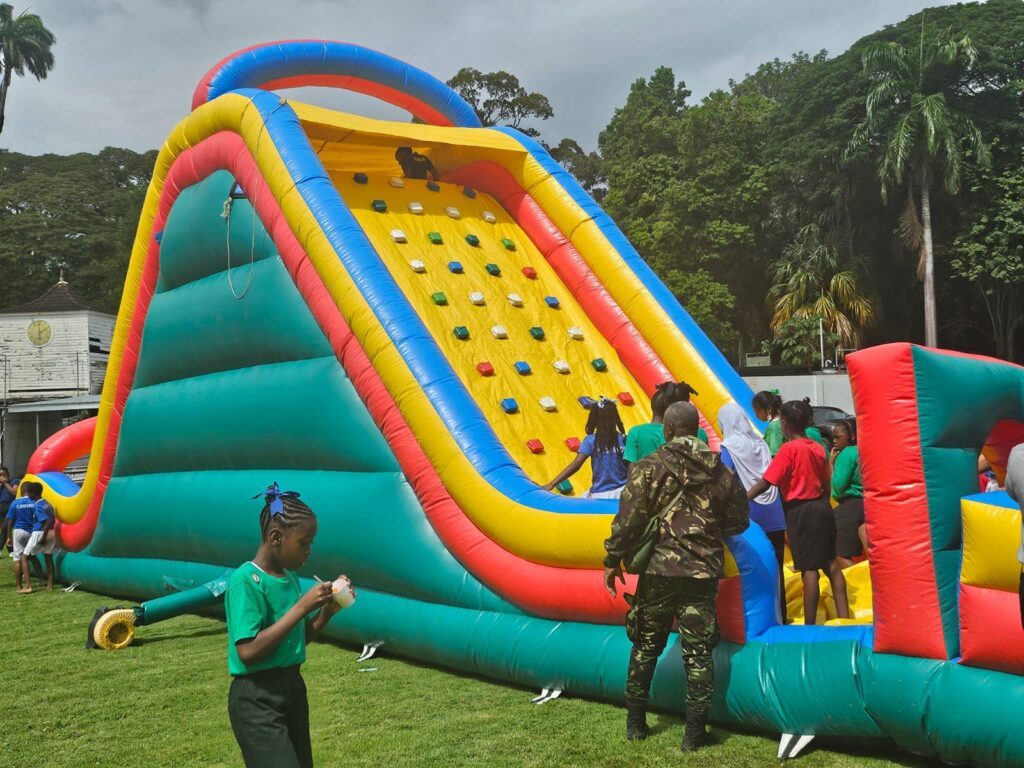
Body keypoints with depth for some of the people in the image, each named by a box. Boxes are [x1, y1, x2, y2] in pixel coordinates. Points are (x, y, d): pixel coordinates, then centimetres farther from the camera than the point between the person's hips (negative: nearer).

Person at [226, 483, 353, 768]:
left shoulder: (290, 576, 6)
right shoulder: (245, 581, -18)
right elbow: (248, 652, -24)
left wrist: (327, 611, -1)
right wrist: (301, 607, -23)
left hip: (292, 688, 8)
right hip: (257, 701, -8)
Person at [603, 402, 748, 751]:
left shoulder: (649, 467, -7)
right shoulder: (722, 472, 4)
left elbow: (629, 519, -11)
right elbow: (737, 522, 12)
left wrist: (613, 560, -1)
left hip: (659, 569, -1)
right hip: (703, 573, 2)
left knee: (646, 646, 14)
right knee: (698, 652, 6)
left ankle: (635, 722, 22)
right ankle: (695, 733, 8)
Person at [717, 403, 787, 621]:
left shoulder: (730, 447, -7)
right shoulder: (760, 442, 9)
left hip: (749, 517, -5)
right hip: (773, 514, 5)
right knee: (775, 569, 9)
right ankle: (779, 618, 16)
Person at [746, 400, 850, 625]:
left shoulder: (789, 449, -14)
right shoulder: (818, 448, 6)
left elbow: (765, 482, -16)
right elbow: (826, 484, 13)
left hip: (801, 512, -7)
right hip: (822, 508, 7)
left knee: (809, 569, -4)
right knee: (831, 564, 13)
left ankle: (810, 625, 1)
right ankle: (844, 617, 18)